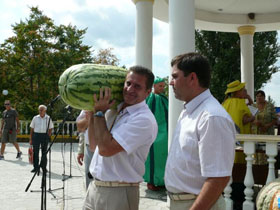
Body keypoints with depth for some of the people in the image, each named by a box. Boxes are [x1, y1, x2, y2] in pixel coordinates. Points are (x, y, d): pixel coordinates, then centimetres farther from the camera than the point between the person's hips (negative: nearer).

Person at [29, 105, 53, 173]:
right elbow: (32, 129, 8)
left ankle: (44, 167, 20)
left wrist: (48, 136, -2)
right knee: (35, 152, -2)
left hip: (45, 135, 0)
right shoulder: (35, 118, 6)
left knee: (44, 152, 7)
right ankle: (36, 167, 5)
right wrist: (31, 138, 4)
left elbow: (50, 128, 10)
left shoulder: (48, 118, 5)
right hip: (36, 135, 0)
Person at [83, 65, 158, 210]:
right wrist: (93, 112, 5)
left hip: (118, 193, -7)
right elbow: (94, 146, 13)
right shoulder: (113, 110, 8)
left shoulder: (144, 119, -18)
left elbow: (105, 149, -23)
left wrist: (99, 112, -12)